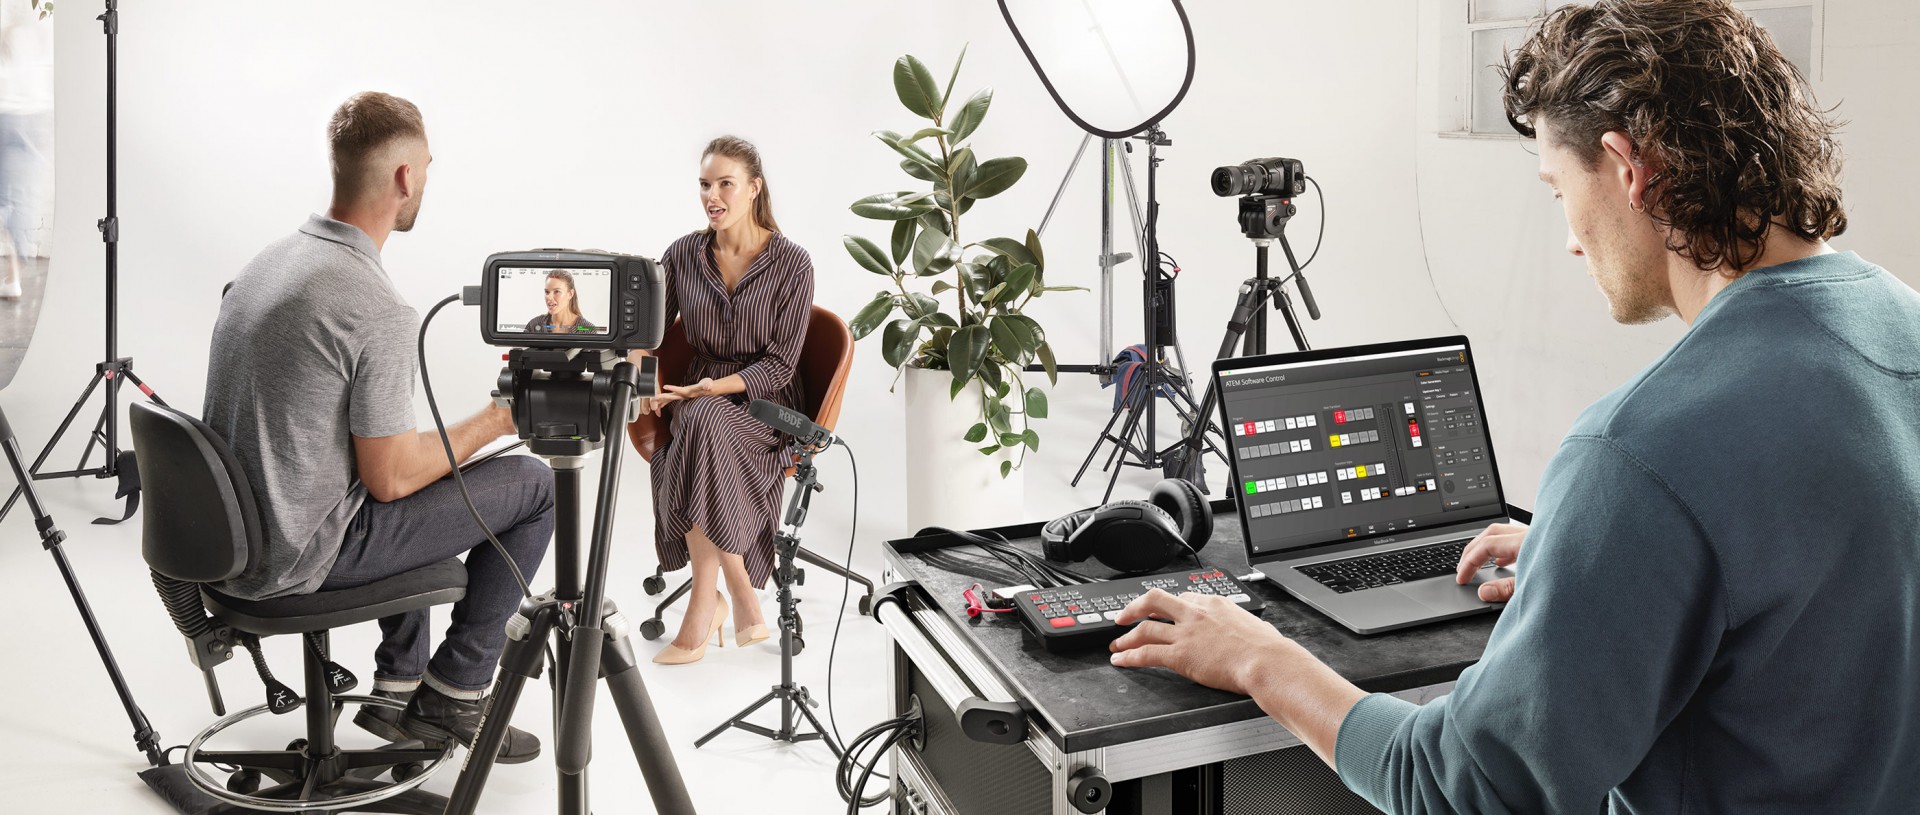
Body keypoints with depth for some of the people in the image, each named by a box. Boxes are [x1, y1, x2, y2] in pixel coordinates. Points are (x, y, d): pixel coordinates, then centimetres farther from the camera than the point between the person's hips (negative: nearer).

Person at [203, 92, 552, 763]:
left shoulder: (267, 261, 5)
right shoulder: (380, 313, -24)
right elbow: (388, 478, -18)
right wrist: (496, 421, -4)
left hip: (226, 534, 9)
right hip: (298, 557, -9)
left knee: (418, 482, 32)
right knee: (533, 485, -1)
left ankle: (398, 689, 30)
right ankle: (451, 697, 10)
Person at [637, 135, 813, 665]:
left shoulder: (791, 264, -6)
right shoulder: (683, 255, 5)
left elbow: (779, 365, -9)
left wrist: (711, 389, -22)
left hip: (764, 404, -3)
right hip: (698, 399, 3)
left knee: (704, 423, -37)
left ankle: (703, 609, -28)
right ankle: (744, 604, -20)